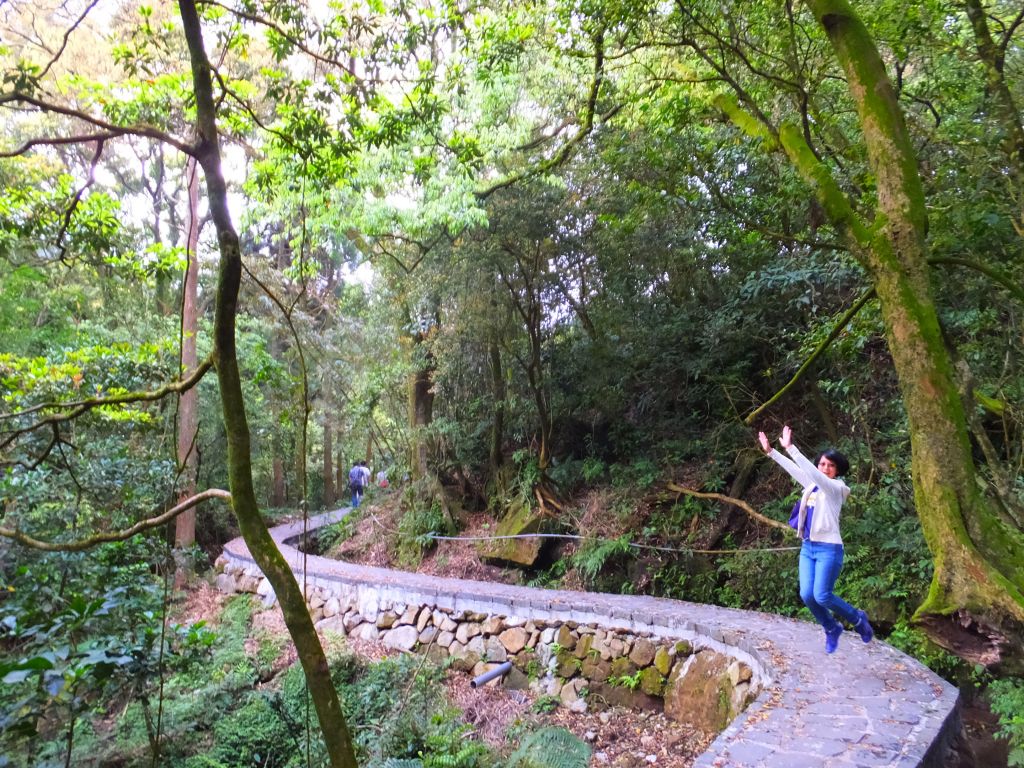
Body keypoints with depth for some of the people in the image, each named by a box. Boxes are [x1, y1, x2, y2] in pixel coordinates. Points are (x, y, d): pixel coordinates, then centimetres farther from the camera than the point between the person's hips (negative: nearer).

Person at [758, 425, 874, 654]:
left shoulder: (836, 488, -10)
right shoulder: (812, 485, 10)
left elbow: (811, 471, -23)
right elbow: (793, 468, 9)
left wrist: (790, 448, -30)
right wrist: (770, 451, 1)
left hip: (829, 549, -6)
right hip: (808, 547, 7)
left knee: (822, 596, -11)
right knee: (807, 595, -3)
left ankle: (858, 619, 16)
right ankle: (831, 629, 22)